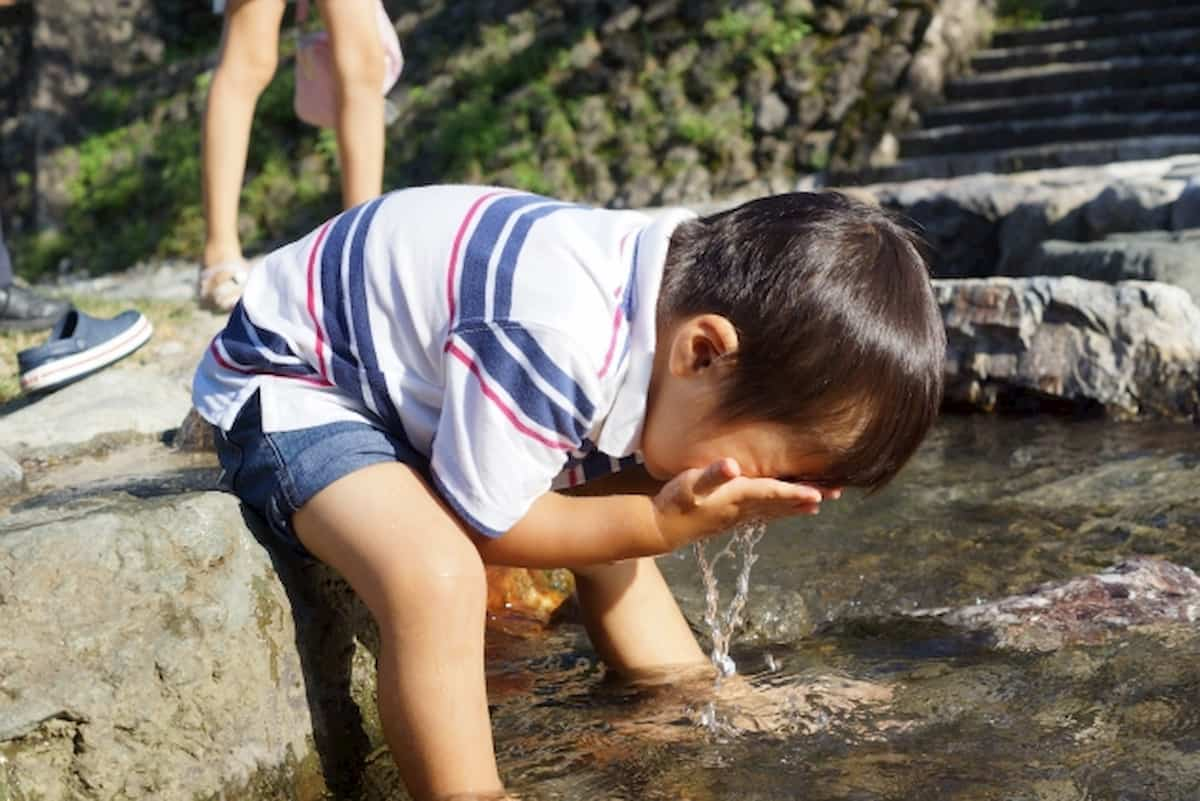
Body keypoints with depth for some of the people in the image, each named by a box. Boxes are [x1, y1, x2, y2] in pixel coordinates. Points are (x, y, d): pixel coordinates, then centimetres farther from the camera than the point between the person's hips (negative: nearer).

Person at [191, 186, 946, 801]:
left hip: (416, 376, 9)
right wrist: (666, 523, -27)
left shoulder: (684, 289, -10)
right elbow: (485, 527, -25)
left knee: (611, 526, 12)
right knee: (436, 572, -33)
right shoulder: (557, 340, -39)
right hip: (290, 384, -8)